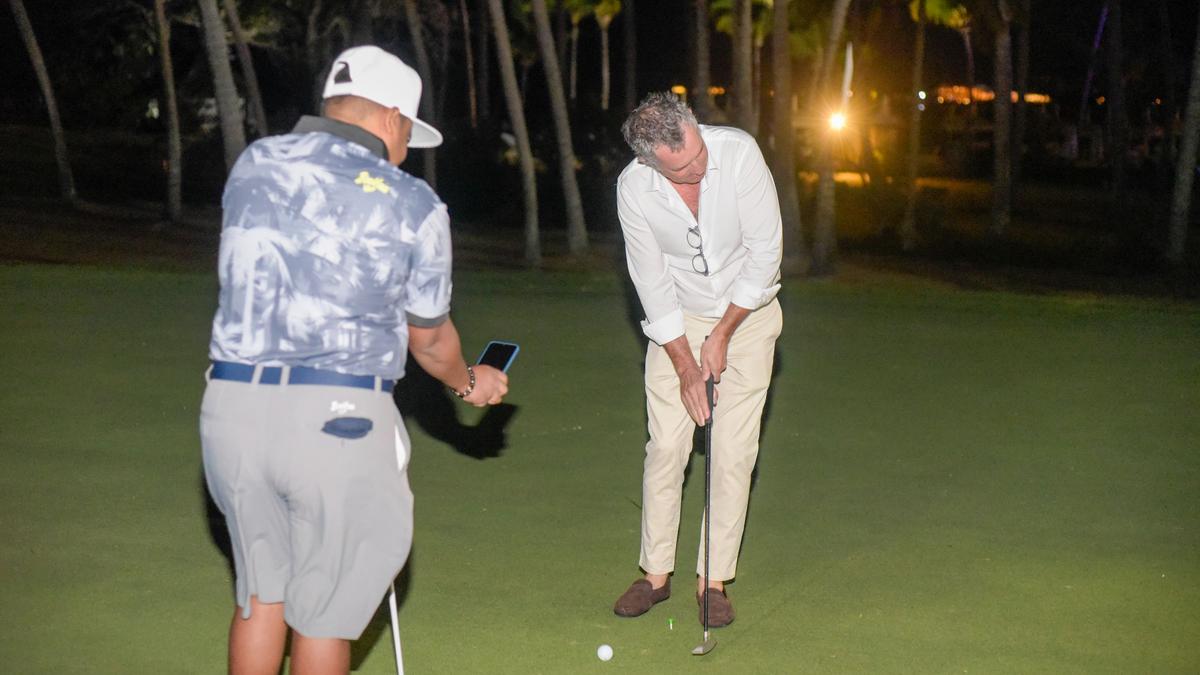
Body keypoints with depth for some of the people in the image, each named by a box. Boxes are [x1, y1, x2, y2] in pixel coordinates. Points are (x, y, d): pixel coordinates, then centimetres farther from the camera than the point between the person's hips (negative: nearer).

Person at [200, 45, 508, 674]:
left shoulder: (252, 164, 8)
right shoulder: (412, 204, -1)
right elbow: (429, 337, 10)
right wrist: (470, 383, 31)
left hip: (232, 403, 4)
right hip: (337, 414, -4)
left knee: (259, 591, 21)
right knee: (322, 608, 11)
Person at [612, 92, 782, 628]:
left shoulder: (738, 152, -23)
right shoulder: (633, 189, -18)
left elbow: (765, 251, -17)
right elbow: (652, 283, -9)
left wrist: (721, 336, -14)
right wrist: (686, 367, -11)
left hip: (747, 313, -1)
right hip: (677, 321, 1)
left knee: (733, 452, -3)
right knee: (666, 446, -3)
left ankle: (714, 580, 6)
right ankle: (656, 573, 11)